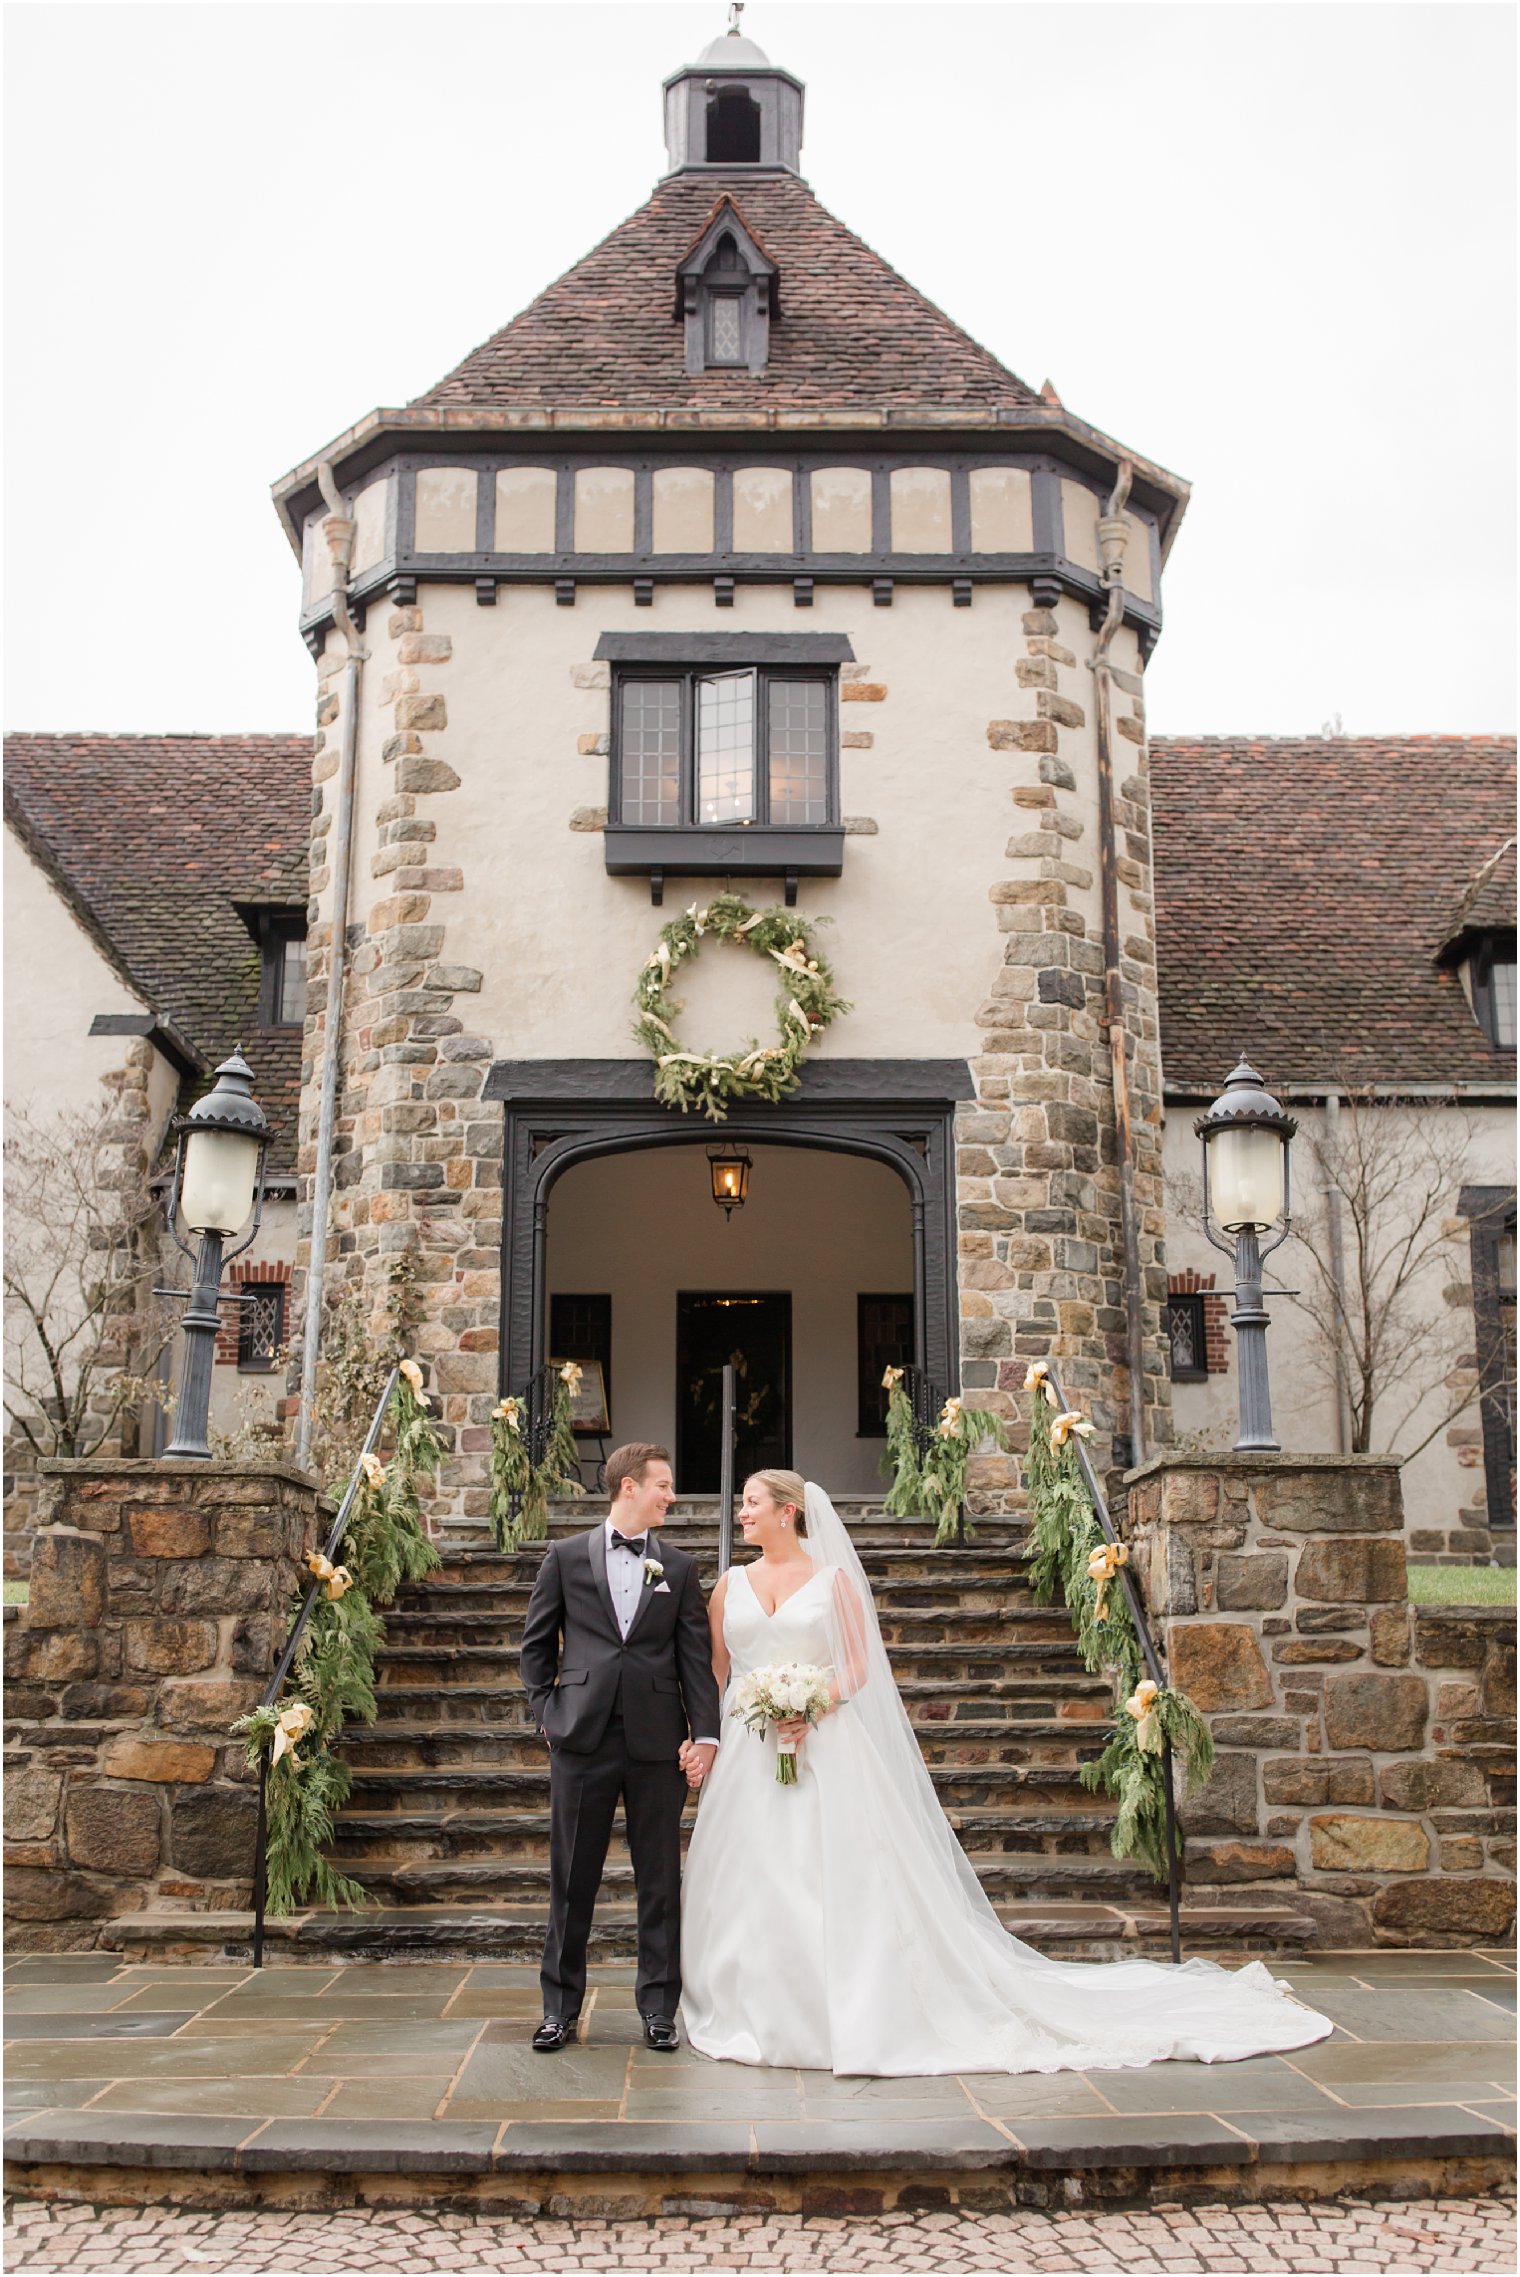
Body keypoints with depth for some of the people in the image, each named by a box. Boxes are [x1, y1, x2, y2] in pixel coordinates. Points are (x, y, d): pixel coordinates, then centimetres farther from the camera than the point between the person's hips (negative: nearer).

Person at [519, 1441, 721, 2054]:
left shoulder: (679, 1567, 9)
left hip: (657, 1742, 1)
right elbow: (536, 1644, 10)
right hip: (583, 1738, -1)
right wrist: (546, 1714, 1)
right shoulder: (566, 1557, 5)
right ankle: (560, 2007, 19)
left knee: (659, 1881, 6)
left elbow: (696, 1656, 5)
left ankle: (658, 2008, 18)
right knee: (573, 1879, 7)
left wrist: (704, 1734, -3)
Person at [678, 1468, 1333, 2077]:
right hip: (746, 1753, 3)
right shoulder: (731, 1585, 11)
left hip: (824, 1750, -3)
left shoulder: (831, 1577, 2)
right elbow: (715, 1672, 12)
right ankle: (758, 2015, 14)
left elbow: (858, 1666, -1)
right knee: (749, 1884, 3)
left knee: (840, 1879, -3)